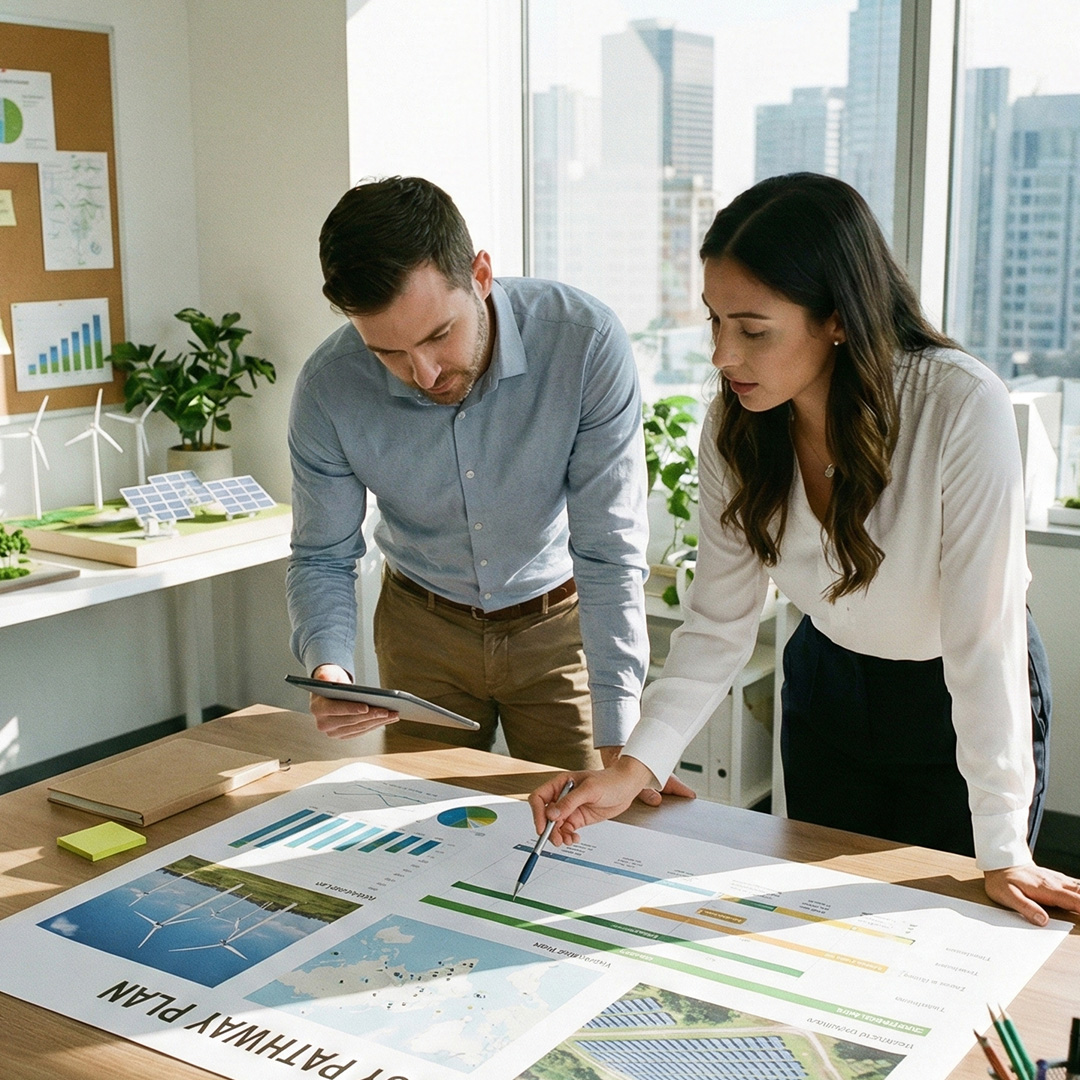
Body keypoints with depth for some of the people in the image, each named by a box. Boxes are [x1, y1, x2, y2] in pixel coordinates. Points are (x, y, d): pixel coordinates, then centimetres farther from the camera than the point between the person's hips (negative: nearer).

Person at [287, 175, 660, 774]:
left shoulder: (586, 342, -29)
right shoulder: (328, 389, -22)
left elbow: (609, 552, -26)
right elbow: (321, 558, -9)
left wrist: (620, 740, -30)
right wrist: (328, 668, -29)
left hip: (560, 623, -1)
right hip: (424, 630, 2)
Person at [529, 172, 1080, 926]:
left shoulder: (964, 410, -32)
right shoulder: (737, 427, -16)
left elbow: (983, 634, -30)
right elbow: (719, 625, -13)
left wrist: (1003, 852, -25)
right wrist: (635, 767, -25)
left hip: (966, 703, -4)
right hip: (826, 688, 4)